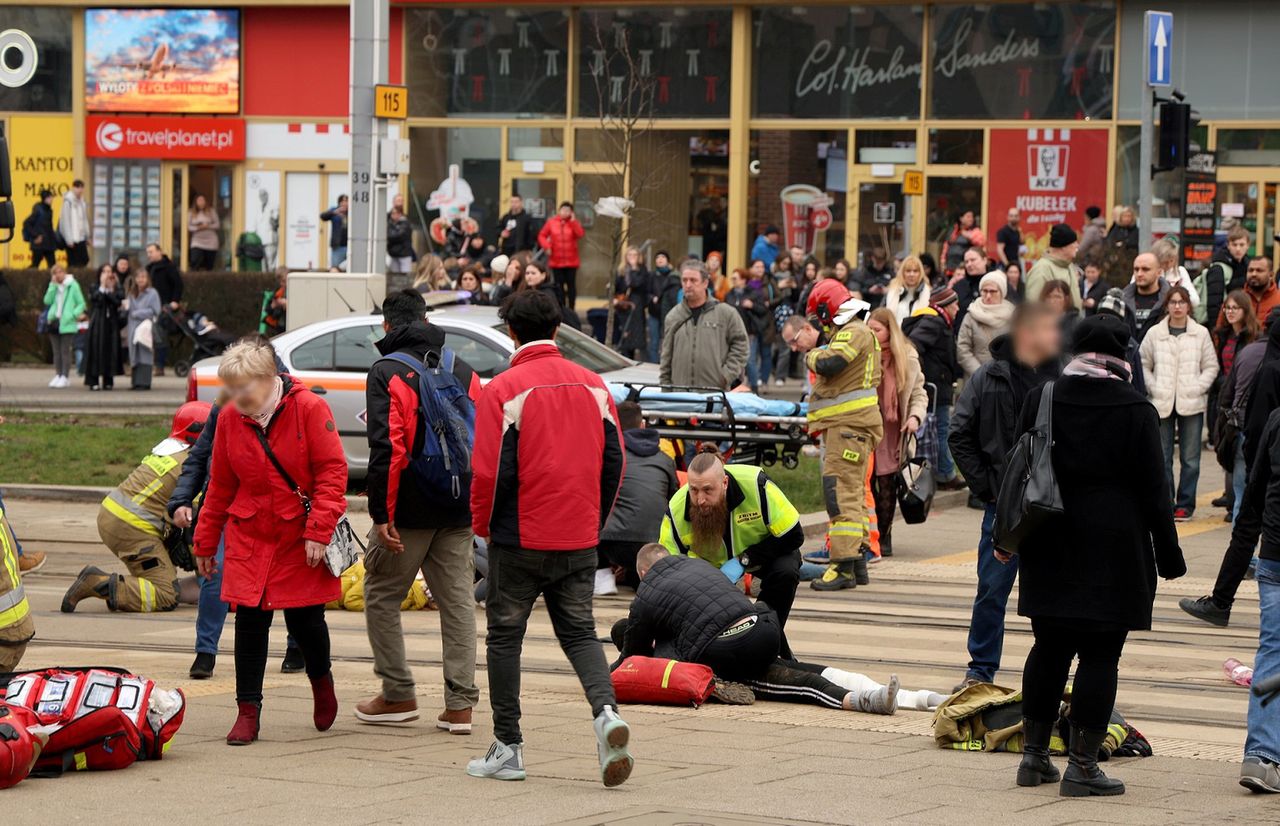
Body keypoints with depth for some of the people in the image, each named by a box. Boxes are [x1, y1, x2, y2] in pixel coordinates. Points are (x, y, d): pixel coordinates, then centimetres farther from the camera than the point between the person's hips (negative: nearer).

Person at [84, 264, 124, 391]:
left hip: (112, 323, 2)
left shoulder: (117, 289, 11)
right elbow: (97, 300, -12)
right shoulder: (95, 288, 6)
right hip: (98, 323, -2)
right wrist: (102, 286, -9)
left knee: (111, 350, 0)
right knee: (97, 350, -6)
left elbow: (118, 301, -7)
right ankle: (93, 381, -6)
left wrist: (106, 290, -8)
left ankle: (108, 380, 6)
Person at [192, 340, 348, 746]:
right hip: (250, 537, 3)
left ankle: (321, 680, 34)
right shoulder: (230, 419, 1)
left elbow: (332, 472, -10)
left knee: (305, 619, 2)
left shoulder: (308, 409, -11)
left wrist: (318, 530, -17)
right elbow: (220, 485, 11)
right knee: (250, 619, -2)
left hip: (301, 538, -3)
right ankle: (247, 711, 7)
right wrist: (206, 541, 13)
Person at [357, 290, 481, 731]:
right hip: (458, 511, 5)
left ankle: (398, 695, 9)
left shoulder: (386, 372, -7)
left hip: (409, 511, -5)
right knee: (457, 600, 6)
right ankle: (460, 704, 3)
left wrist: (381, 514, -15)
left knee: (381, 596, 10)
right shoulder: (463, 371, 11)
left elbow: (387, 447, -15)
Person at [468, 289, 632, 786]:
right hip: (580, 540, 4)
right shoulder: (593, 386, 4)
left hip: (519, 539, -4)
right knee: (579, 631, 13)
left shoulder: (504, 390, -11)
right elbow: (613, 461, 7)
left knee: (505, 636, 9)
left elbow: (490, 469, -13)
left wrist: (483, 526, 3)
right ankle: (606, 711, -13)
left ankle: (508, 748, 12)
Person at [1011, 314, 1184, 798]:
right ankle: (1082, 765, -1)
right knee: (1099, 656, 0)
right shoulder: (1135, 410, -8)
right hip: (1115, 551, -4)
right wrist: (1168, 556, 1)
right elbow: (1153, 489, -6)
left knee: (1049, 649, 14)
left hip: (1050, 551, 4)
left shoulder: (1041, 400, 2)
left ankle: (1034, 755, 19)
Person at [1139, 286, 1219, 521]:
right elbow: (1143, 365, 8)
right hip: (1162, 403, 1)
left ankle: (1185, 504, 9)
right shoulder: (1155, 334, 4)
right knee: (1162, 458, 2)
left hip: (1192, 404, -1)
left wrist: (1197, 388, -7)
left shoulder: (1201, 334, 2)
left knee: (1190, 458, 1)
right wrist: (1153, 389, -4)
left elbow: (1211, 367, 6)